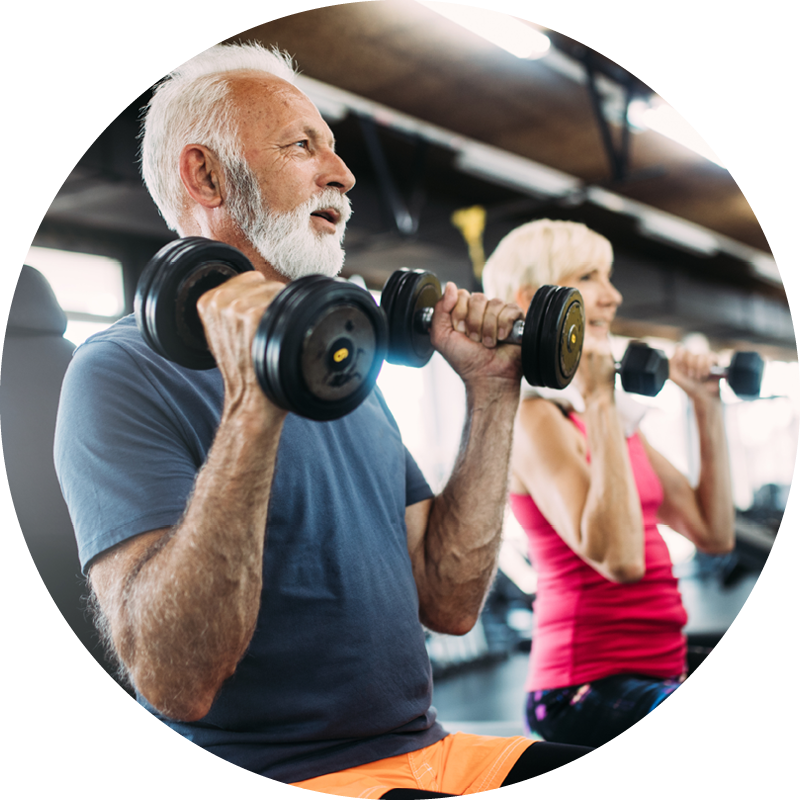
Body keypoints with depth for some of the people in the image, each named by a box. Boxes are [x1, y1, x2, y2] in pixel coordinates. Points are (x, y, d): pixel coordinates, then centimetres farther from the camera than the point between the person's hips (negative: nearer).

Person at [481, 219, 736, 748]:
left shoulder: (615, 416, 16)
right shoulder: (536, 417, -11)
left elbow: (714, 533, 13)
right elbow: (618, 558, -24)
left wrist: (707, 409, 14)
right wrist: (598, 403, -21)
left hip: (660, 676, 9)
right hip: (589, 690, -9)